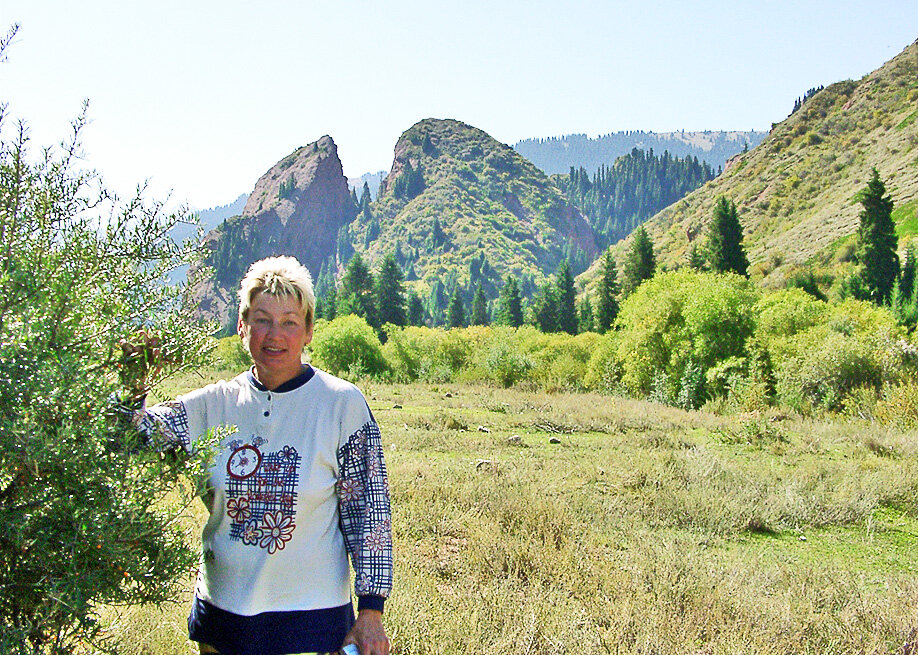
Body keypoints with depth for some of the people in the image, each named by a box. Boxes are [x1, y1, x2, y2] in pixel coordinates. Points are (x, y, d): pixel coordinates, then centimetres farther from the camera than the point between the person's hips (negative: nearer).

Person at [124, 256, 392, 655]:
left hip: (310, 618, -3)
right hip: (220, 608, 3)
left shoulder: (342, 404, -8)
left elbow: (369, 511, -7)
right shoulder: (217, 403, 1)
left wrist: (370, 612, -8)